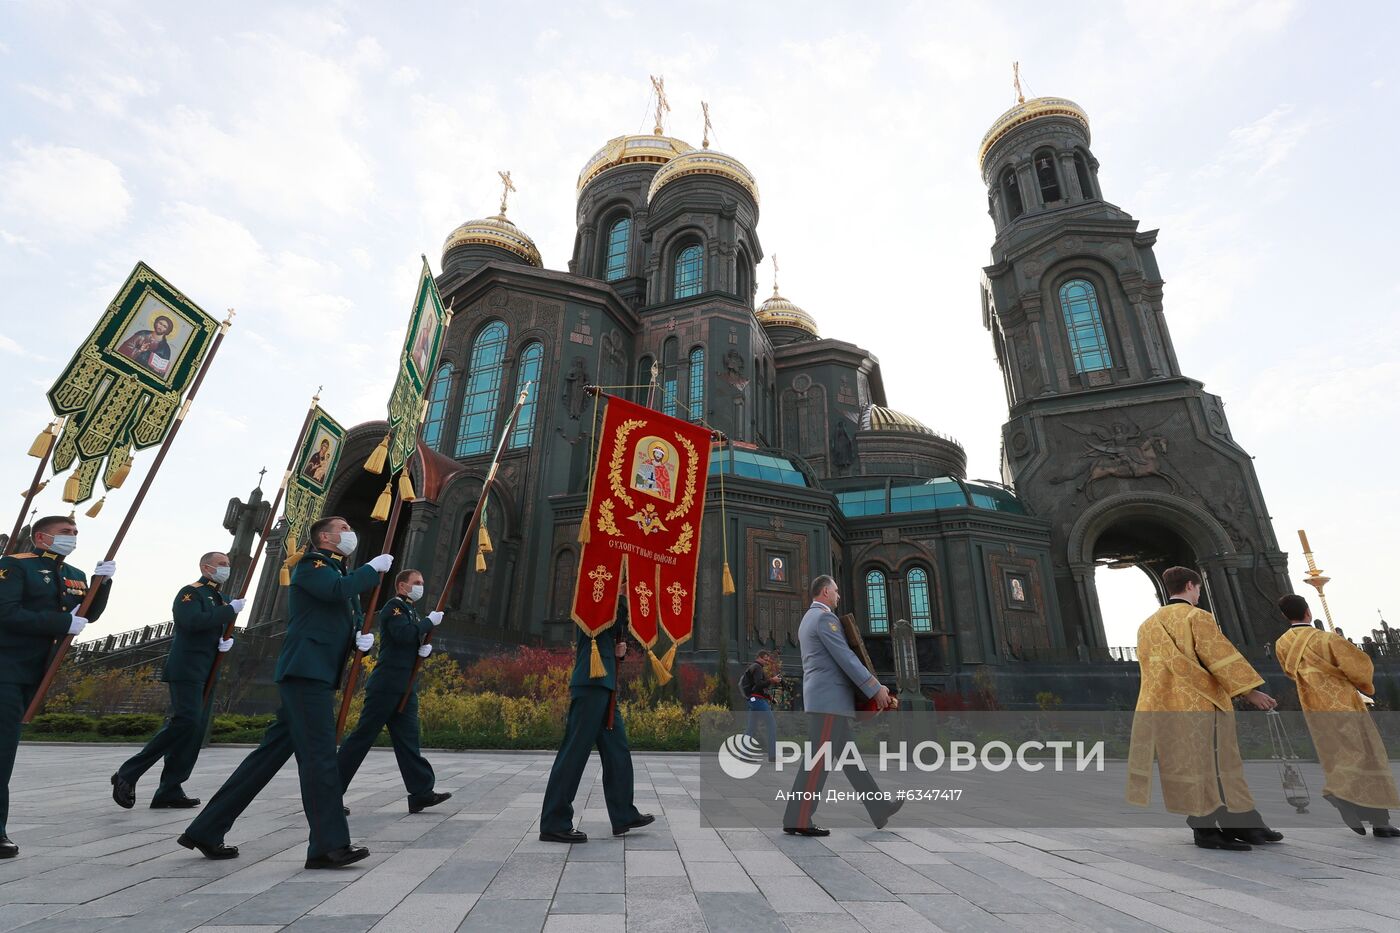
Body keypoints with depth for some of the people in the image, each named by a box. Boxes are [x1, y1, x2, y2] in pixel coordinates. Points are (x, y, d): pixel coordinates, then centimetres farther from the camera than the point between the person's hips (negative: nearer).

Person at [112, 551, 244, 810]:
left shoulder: (223, 599, 20)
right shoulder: (190, 592, -5)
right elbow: (193, 621, -23)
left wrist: (228, 641, -2)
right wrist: (230, 610, -18)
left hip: (207, 676, 8)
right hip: (187, 670, -8)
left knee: (196, 730, 4)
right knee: (186, 721, -18)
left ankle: (169, 791, 8)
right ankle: (128, 774, -4)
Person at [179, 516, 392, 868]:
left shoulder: (340, 571, 23)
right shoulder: (312, 563, -4)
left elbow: (353, 618, 23)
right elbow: (339, 589, -25)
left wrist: (364, 637, 2)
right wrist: (374, 568, -11)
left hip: (317, 677, 9)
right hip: (306, 671, -9)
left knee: (271, 753, 12)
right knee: (319, 755, -10)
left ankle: (206, 830, 23)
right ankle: (330, 845, -7)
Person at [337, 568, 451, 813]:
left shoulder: (412, 612, 21)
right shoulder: (394, 606, -6)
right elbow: (403, 634, -24)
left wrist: (426, 649, 1)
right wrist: (429, 621, -14)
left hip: (405, 688, 9)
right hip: (386, 685, -8)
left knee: (408, 740, 4)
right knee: (363, 735, -2)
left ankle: (421, 793, 2)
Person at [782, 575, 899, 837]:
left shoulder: (808, 619, 20)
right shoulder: (824, 616, -12)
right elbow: (846, 658, -16)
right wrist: (876, 689, -10)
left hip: (823, 697, 11)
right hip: (829, 698, -11)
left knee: (847, 756, 13)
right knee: (819, 759, -6)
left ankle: (879, 808, 22)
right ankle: (797, 820, -2)